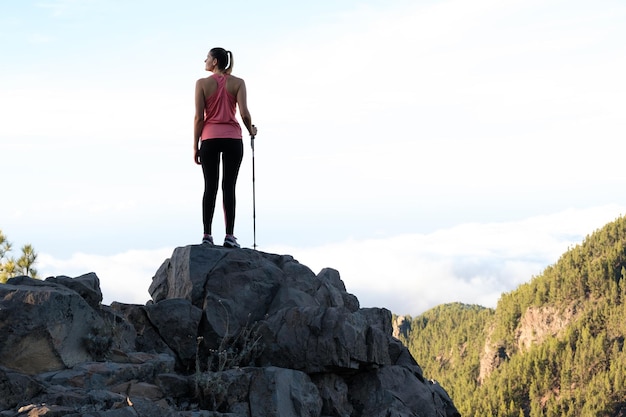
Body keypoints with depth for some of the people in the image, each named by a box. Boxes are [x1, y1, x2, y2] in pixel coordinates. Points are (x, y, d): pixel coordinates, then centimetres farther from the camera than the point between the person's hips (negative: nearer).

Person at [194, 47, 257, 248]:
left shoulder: (202, 83, 1)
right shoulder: (238, 83, 2)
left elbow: (199, 117, -3)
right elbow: (244, 113, -7)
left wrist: (196, 145, 3)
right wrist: (251, 130, 13)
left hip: (209, 139, 0)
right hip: (233, 138, 0)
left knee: (210, 187, 3)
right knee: (229, 187, 0)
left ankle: (207, 235, -2)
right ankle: (229, 236, -5)